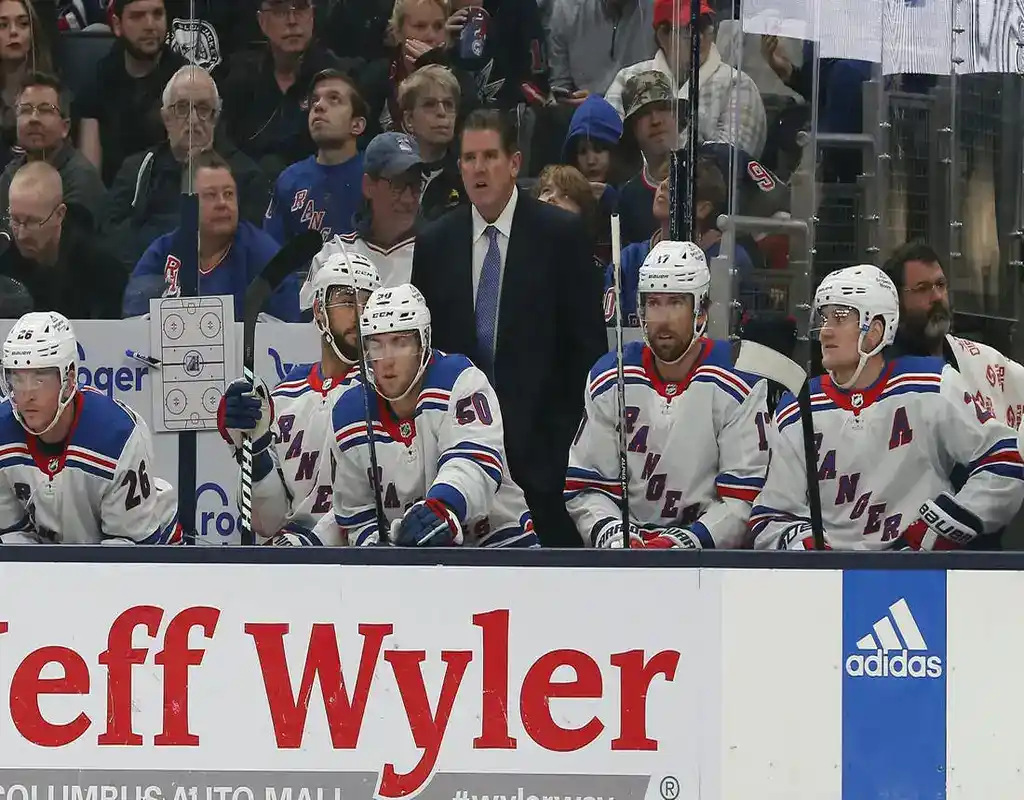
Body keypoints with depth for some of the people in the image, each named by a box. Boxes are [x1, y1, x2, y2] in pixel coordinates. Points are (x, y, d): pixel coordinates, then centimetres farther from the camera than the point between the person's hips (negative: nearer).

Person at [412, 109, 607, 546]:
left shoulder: (562, 234, 0)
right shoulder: (434, 242, 9)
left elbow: (589, 341, -1)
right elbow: (424, 341, 11)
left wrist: (580, 426, -6)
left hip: (543, 438, -3)